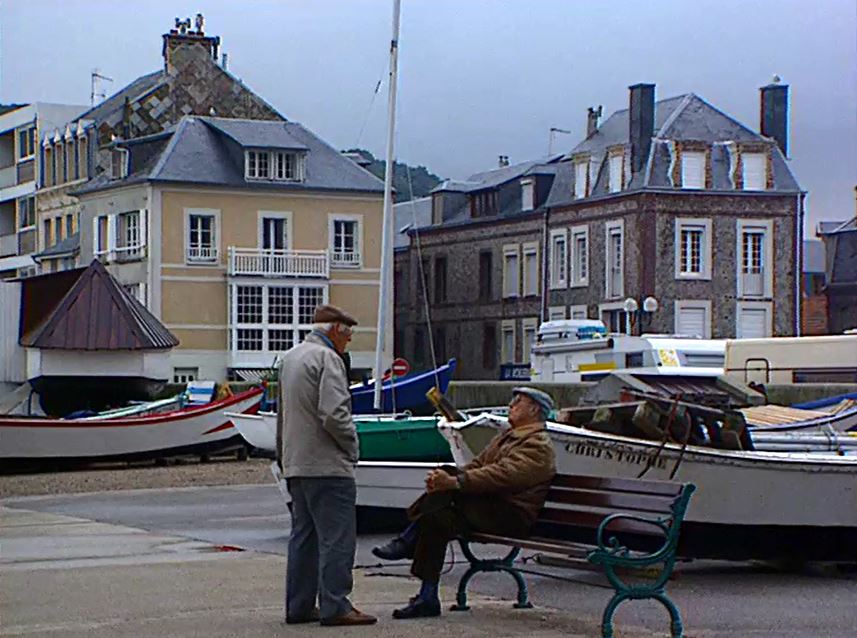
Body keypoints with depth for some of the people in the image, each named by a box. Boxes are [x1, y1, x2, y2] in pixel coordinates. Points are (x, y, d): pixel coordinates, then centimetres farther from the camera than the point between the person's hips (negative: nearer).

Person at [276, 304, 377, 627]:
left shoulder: (289, 357, 18)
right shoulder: (327, 358, -13)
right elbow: (334, 414, -23)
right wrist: (351, 444, -8)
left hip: (295, 466, 10)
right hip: (326, 464, -9)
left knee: (303, 535, 13)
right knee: (337, 537, -6)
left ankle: (299, 606, 15)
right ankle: (335, 606, -7)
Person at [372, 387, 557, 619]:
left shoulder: (538, 445, -8)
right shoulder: (508, 436, 24)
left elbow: (501, 475, -23)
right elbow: (477, 465, 15)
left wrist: (453, 482, -28)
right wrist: (444, 478, -5)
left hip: (511, 516, -9)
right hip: (488, 507, 9)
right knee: (437, 518, -16)